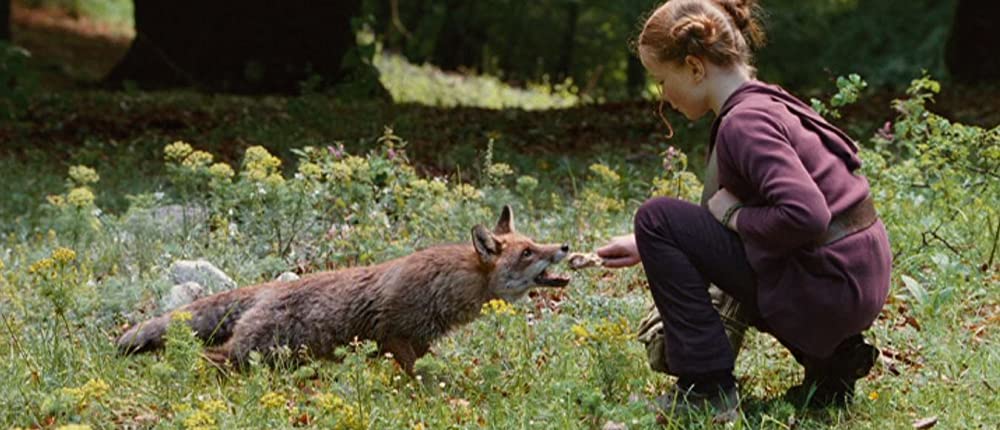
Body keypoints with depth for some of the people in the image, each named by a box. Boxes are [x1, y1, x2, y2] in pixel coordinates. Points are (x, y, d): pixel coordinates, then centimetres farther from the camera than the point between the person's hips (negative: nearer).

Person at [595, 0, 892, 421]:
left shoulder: (744, 122, -17)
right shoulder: (765, 102, 13)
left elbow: (805, 216, -29)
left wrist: (734, 217, -13)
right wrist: (651, 249, 23)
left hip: (829, 287, -10)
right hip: (860, 279, 10)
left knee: (658, 216, -7)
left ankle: (706, 388, -5)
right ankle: (831, 362, 19)